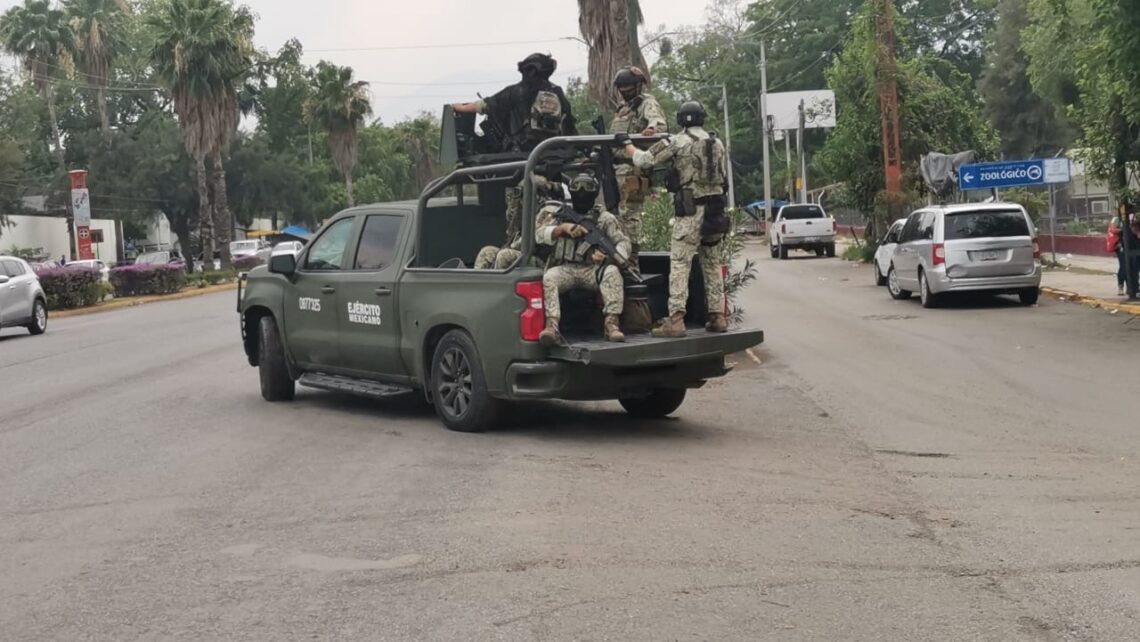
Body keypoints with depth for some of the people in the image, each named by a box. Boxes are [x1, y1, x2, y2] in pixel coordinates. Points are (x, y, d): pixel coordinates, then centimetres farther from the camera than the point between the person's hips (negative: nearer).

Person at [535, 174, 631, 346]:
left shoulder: (604, 217, 12)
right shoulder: (558, 213, 13)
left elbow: (623, 242, 5)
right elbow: (539, 234, -1)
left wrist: (608, 255, -17)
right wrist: (562, 228, -18)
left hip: (592, 269, 0)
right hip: (564, 269, 0)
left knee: (612, 272, -32)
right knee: (549, 277, -34)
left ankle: (612, 324, -38)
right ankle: (552, 327, -46)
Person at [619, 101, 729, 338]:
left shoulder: (677, 142, -4)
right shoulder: (717, 143, 14)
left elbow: (644, 160, -3)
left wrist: (626, 144, 12)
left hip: (690, 210, -6)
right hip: (715, 210, 6)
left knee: (680, 264, -7)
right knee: (712, 264, 14)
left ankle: (675, 321, -14)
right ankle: (717, 317, 14)